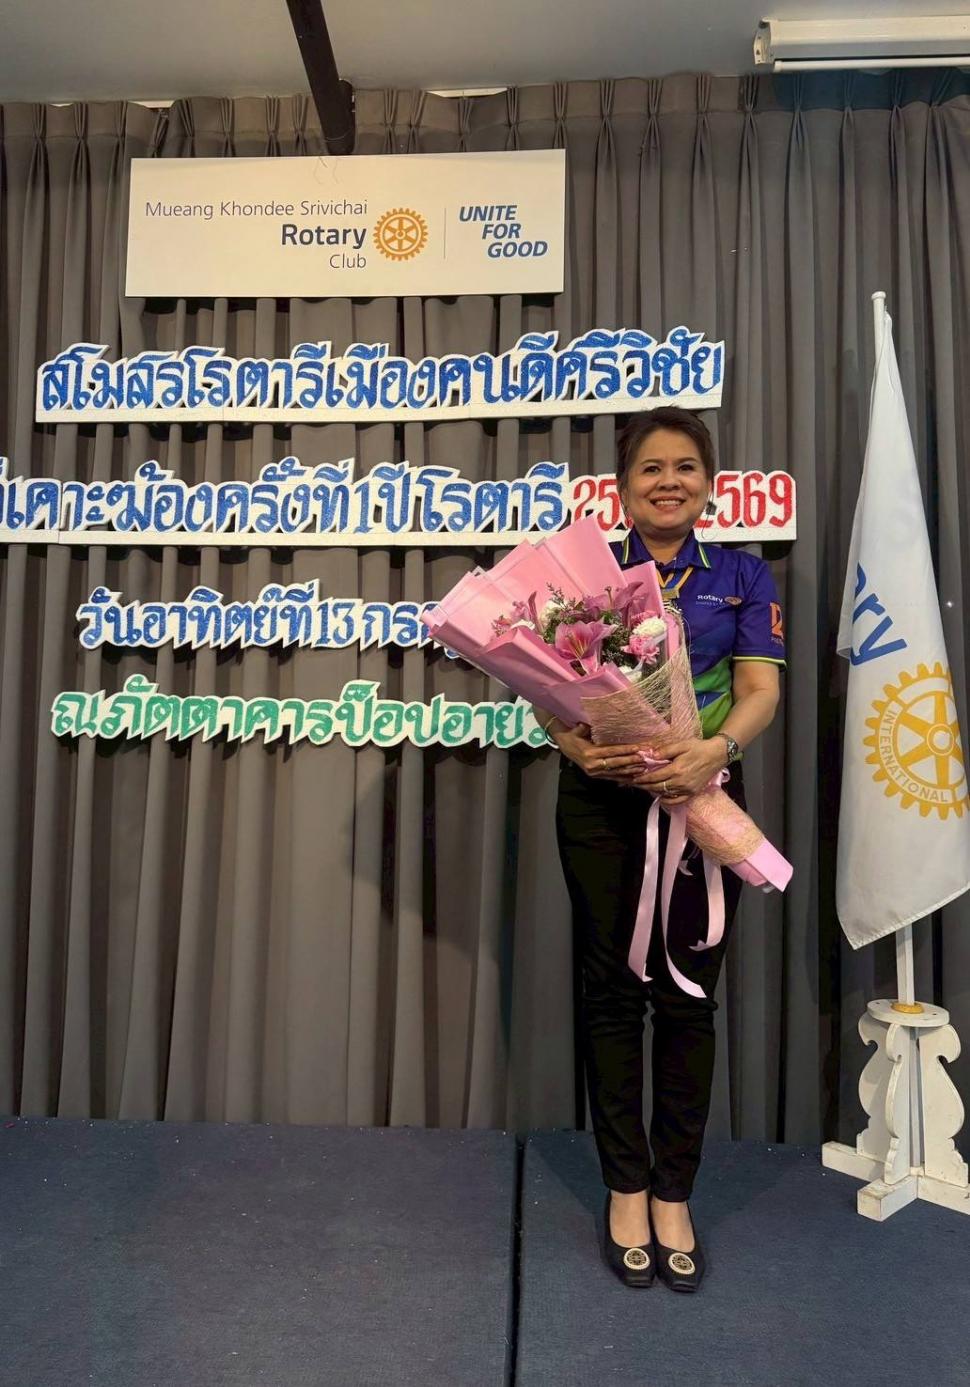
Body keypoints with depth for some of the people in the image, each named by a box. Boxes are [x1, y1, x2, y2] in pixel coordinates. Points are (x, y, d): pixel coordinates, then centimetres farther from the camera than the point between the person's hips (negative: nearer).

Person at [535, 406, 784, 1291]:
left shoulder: (741, 577, 7)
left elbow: (761, 689, -4)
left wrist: (716, 747, -25)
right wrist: (578, 746, -24)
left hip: (703, 800, 1)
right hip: (603, 801, 0)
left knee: (687, 997, 6)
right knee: (613, 992, 7)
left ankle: (674, 1195, 24)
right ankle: (625, 1187, 25)